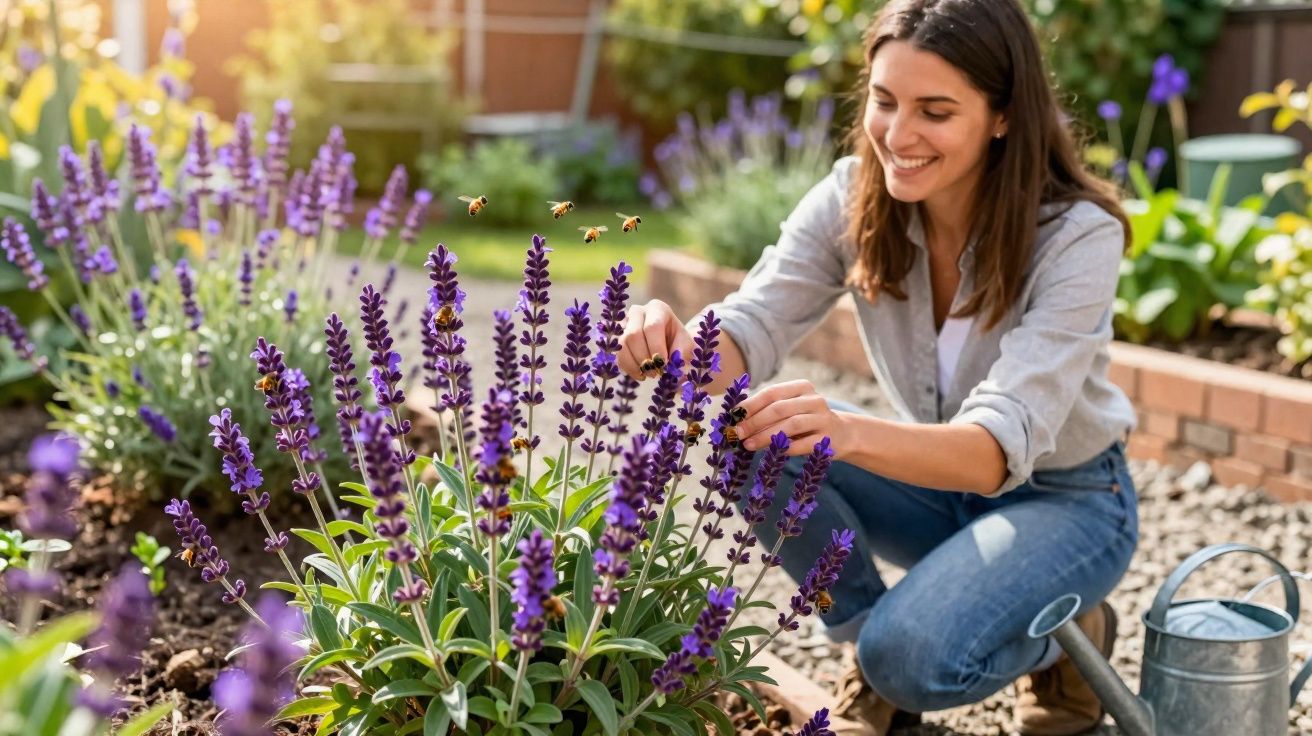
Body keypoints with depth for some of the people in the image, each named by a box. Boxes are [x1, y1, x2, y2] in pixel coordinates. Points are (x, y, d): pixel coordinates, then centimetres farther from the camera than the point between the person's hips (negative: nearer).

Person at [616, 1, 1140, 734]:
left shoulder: (1078, 234, -28)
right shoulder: (852, 199, -15)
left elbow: (1004, 444, -37)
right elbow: (753, 325, -24)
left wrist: (852, 432, -56)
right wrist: (680, 350, -48)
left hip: (1066, 497, -4)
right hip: (938, 479, 5)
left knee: (915, 658, -30)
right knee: (761, 444, -23)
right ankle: (874, 648, 0)